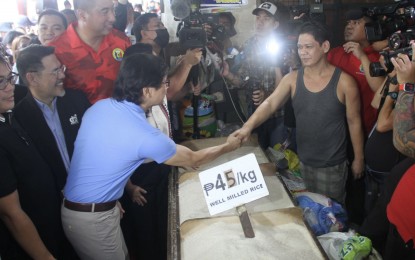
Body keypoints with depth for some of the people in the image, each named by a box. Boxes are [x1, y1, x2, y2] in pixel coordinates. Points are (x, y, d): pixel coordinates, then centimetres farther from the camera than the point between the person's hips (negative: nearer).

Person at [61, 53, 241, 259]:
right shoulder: (145, 135, -23)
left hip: (76, 206, 7)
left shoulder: (99, 107, -4)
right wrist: (228, 147, 9)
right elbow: (193, 159, -7)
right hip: (93, 218, -7)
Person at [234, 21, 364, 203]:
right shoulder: (292, 79, -4)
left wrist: (359, 158, 0)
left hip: (333, 165, -3)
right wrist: (248, 126, -34)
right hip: (302, 161, 3)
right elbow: (270, 104, -16)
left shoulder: (344, 82, -12)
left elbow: (354, 122, -5)